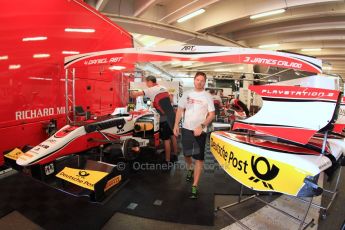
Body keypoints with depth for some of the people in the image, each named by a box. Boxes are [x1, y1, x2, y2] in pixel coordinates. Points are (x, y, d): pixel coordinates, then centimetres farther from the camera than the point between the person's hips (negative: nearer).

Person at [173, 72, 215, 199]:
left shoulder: (207, 97, -4)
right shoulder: (187, 94, 6)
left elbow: (212, 114, -7)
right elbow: (180, 110, 10)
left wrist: (201, 126, -19)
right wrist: (176, 125, 2)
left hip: (200, 131, -3)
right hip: (186, 129, 4)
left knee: (199, 158, -2)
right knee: (187, 154, 18)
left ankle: (195, 186, 6)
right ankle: (190, 169, 50)